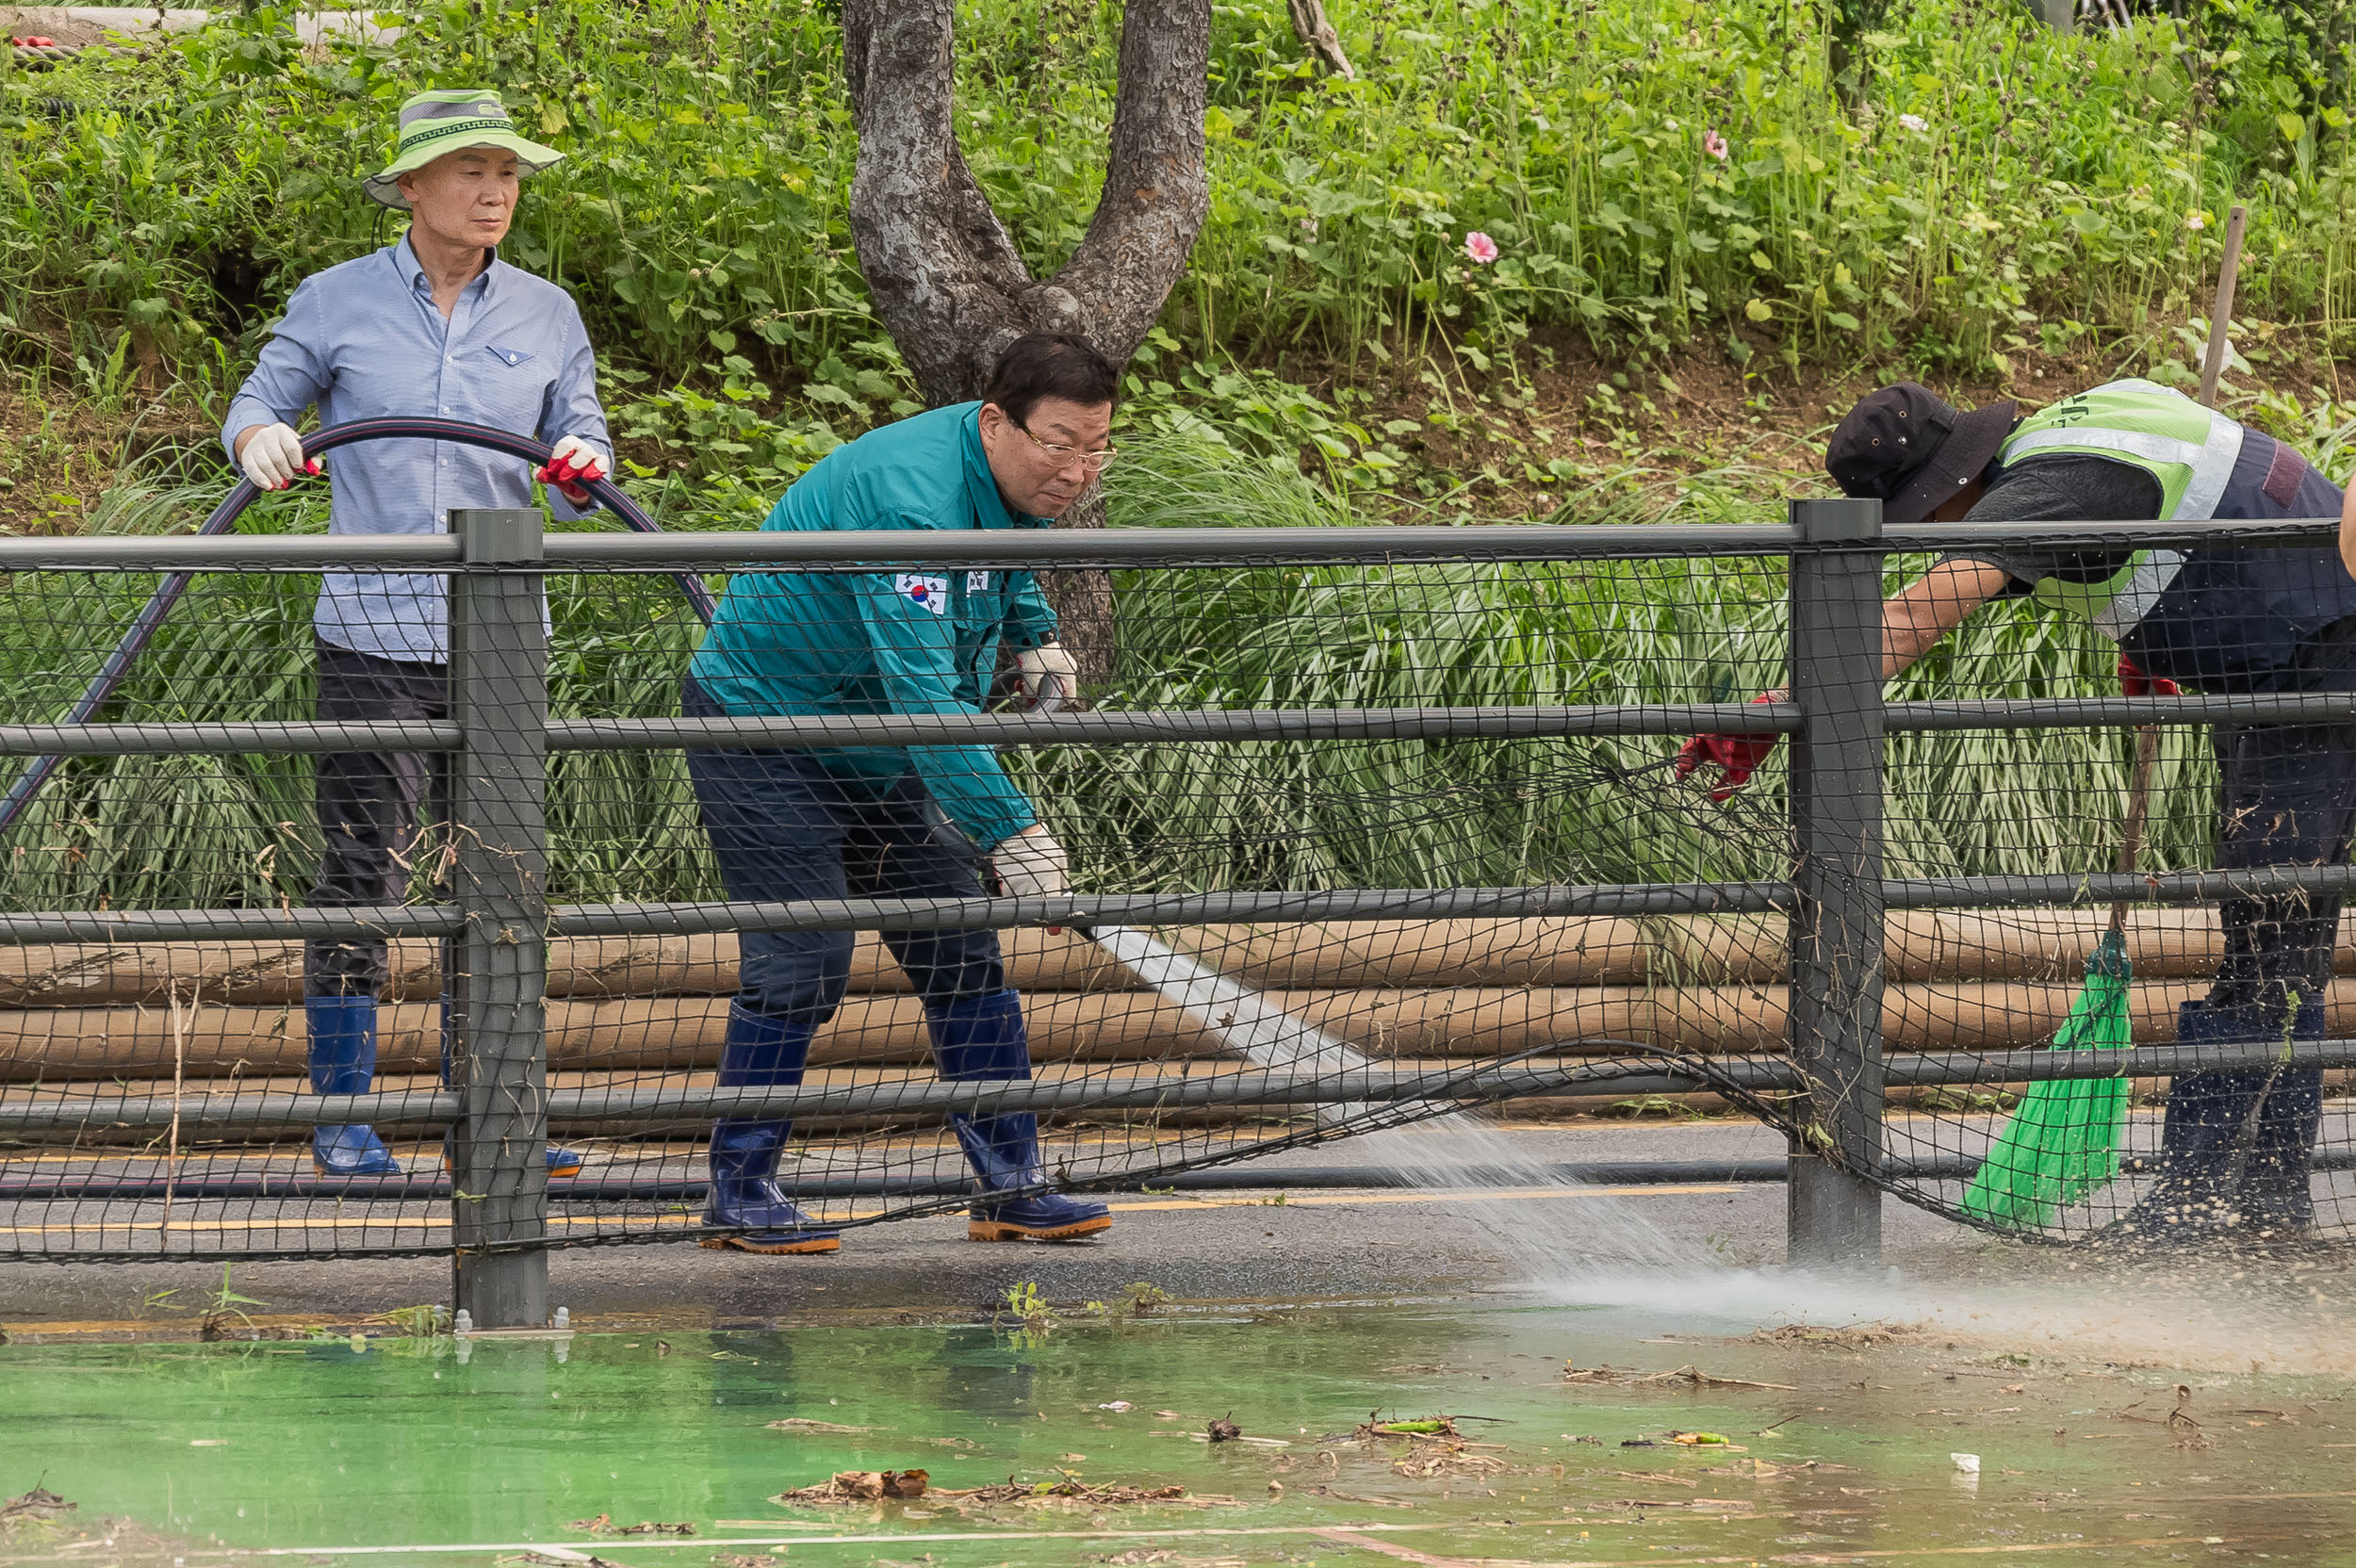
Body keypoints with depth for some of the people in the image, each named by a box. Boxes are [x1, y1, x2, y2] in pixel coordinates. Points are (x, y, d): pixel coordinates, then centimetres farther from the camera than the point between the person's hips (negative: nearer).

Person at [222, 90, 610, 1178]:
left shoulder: (546, 316, 10)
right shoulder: (337, 302, 2)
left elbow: (576, 476, 12)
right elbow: (261, 400, 10)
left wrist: (584, 465, -11)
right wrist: (260, 437, -13)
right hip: (373, 632, -3)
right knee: (361, 868, -5)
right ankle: (341, 1115, 1)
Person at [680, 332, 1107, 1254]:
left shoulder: (1014, 479, -4)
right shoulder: (910, 496, -34)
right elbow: (922, 692, -40)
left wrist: (1033, 635, 11)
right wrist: (1006, 831, -43)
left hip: (877, 752, 9)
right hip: (761, 724, -9)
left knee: (959, 953, 3)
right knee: (802, 964, -14)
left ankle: (1008, 1186, 7)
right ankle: (739, 1195, -3)